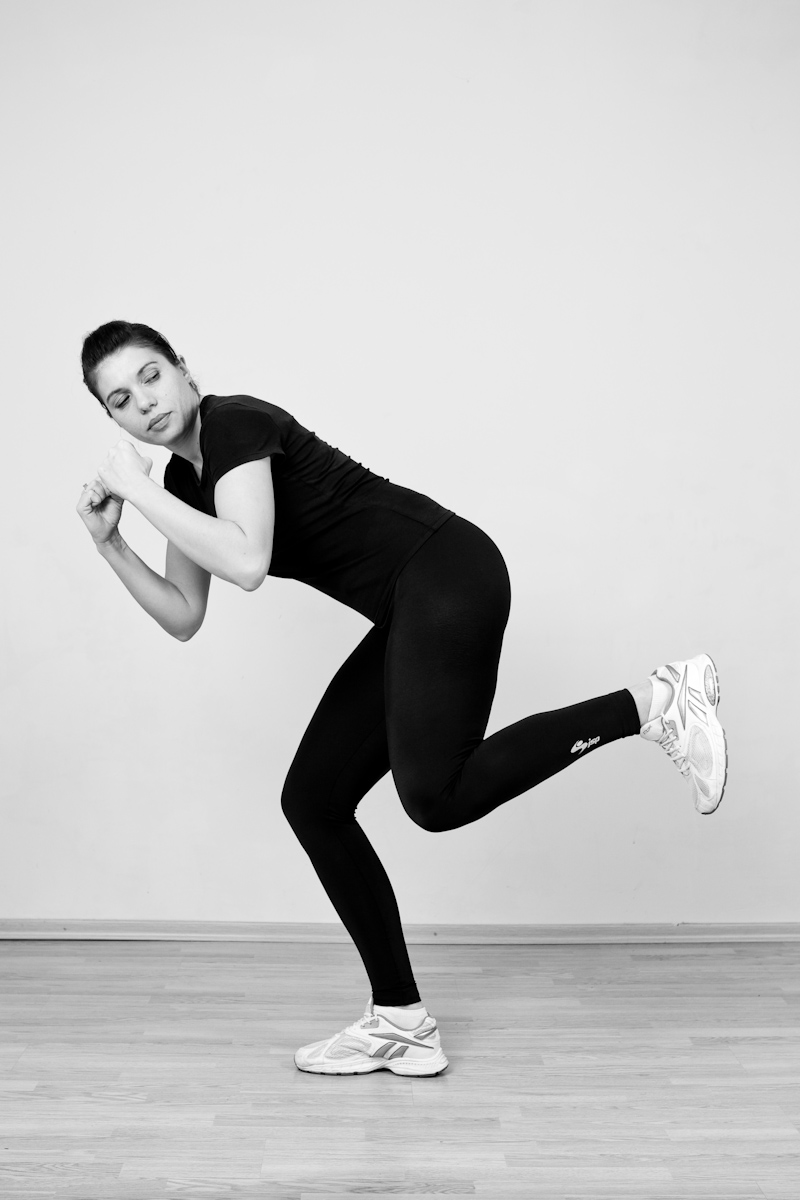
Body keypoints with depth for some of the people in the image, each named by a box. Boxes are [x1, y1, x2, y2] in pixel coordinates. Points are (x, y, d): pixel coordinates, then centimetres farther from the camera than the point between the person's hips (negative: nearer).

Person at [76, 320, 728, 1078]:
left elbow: (247, 564, -26)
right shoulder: (185, 480, 16)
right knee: (312, 800, 5)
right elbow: (183, 618, 18)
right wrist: (109, 542, 9)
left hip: (448, 578, -9)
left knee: (435, 796, -24)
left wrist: (139, 489, -17)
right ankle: (400, 1023, 12)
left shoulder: (237, 423, -10)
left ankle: (650, 704, -11)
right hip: (410, 615, 9)